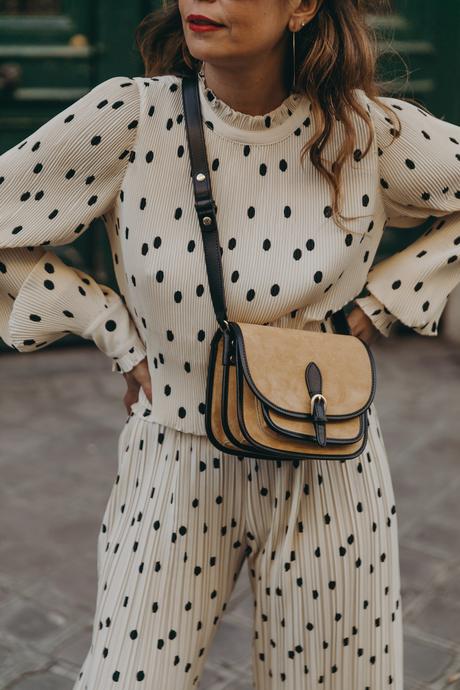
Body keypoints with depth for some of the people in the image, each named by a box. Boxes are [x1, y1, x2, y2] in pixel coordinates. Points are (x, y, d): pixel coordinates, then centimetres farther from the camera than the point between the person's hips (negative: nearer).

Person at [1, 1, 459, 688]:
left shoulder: (370, 131, -9)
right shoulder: (133, 117, -12)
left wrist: (377, 302, -2)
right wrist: (117, 334, -5)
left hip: (326, 478, 1)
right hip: (171, 471, 0)